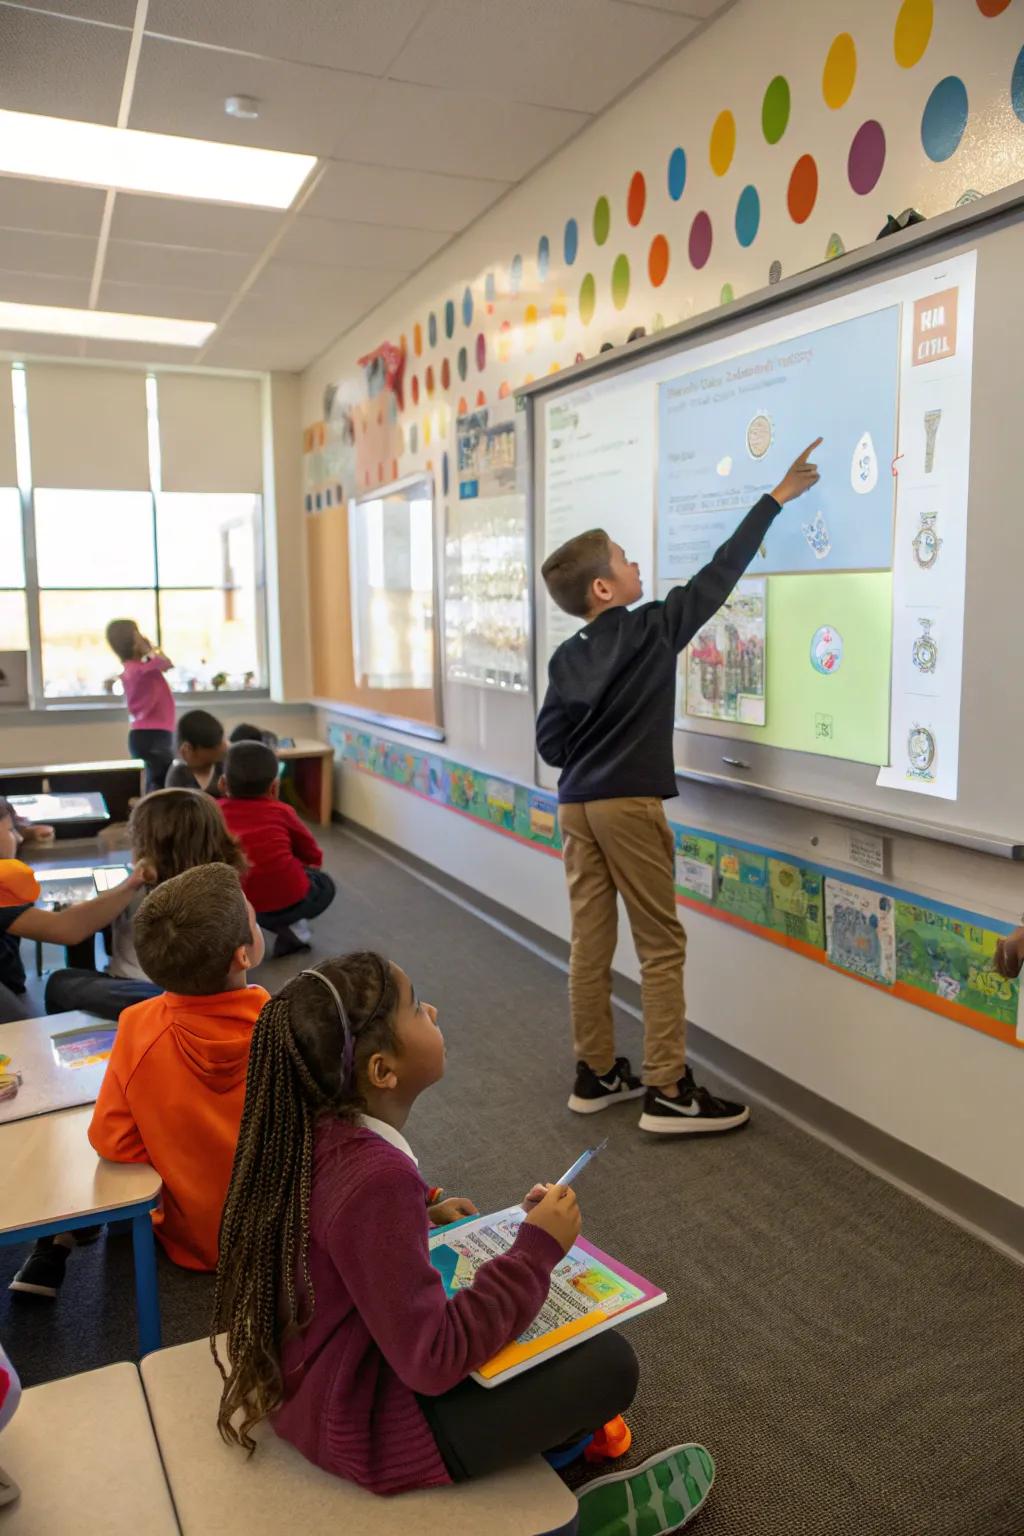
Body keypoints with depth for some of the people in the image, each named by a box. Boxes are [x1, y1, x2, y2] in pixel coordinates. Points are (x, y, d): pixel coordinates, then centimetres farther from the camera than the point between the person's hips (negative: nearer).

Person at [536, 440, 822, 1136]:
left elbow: (550, 739, 6)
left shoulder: (567, 656, 7)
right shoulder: (653, 628, -8)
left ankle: (597, 1074, 22)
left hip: (577, 806, 6)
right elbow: (716, 577, -2)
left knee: (591, 942, 11)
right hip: (629, 804, -6)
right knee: (662, 947, 1)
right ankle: (669, 1093, 5)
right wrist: (776, 499, 5)